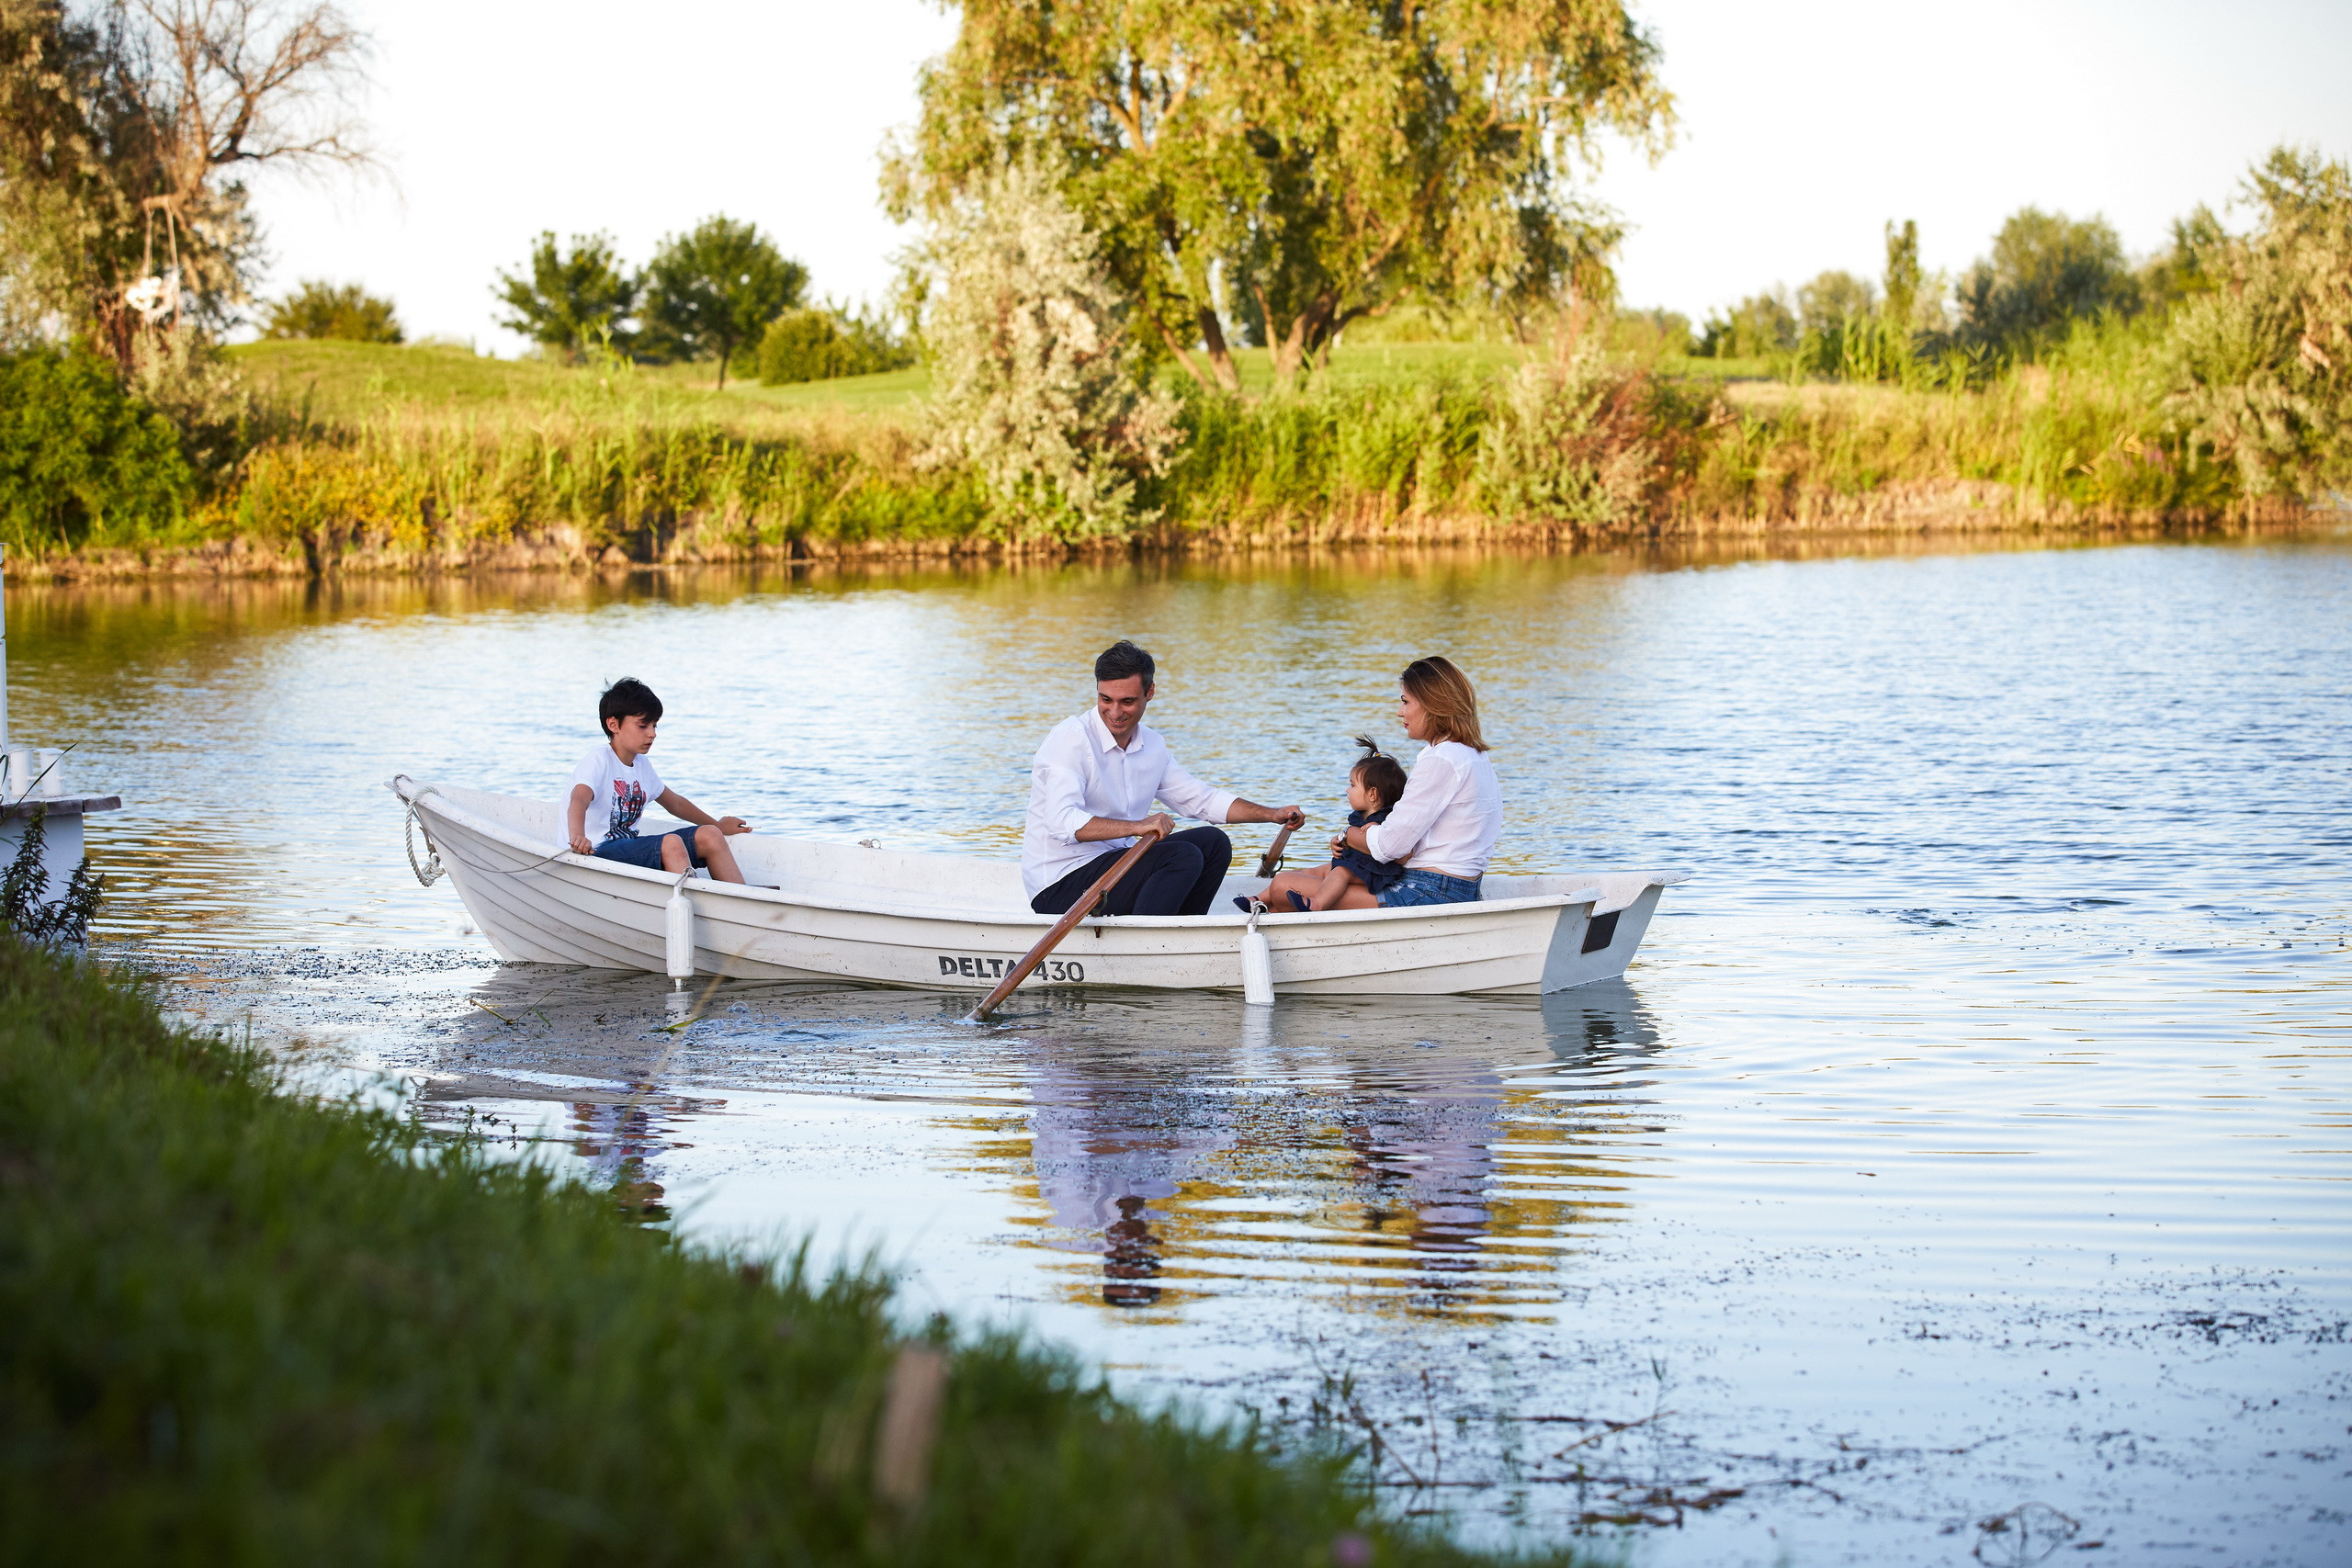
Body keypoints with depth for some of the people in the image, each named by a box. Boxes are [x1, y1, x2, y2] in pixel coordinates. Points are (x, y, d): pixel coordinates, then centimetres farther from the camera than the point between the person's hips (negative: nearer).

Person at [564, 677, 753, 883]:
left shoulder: (642, 766, 15)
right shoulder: (598, 762, -12)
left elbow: (674, 803, 31)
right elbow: (579, 800, -31)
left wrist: (718, 826, 38)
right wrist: (577, 836, -52)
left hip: (630, 847, 9)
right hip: (596, 855, -9)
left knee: (709, 836, -2)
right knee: (671, 843, -30)